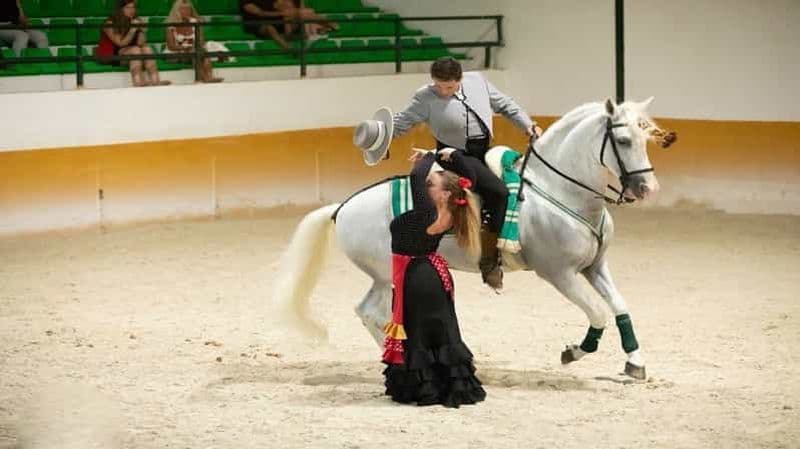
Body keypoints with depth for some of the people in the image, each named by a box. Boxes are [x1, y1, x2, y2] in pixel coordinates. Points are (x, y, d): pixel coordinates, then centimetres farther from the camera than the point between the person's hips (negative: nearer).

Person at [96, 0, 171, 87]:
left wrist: (141, 30, -21)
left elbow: (140, 43, -6)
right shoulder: (110, 23, -15)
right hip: (109, 56, -6)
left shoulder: (136, 21, 1)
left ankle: (155, 80, -33)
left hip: (129, 53, 6)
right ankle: (138, 83, -41)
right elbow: (121, 43, -20)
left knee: (146, 48, -19)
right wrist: (133, 29, -24)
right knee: (135, 49, -29)